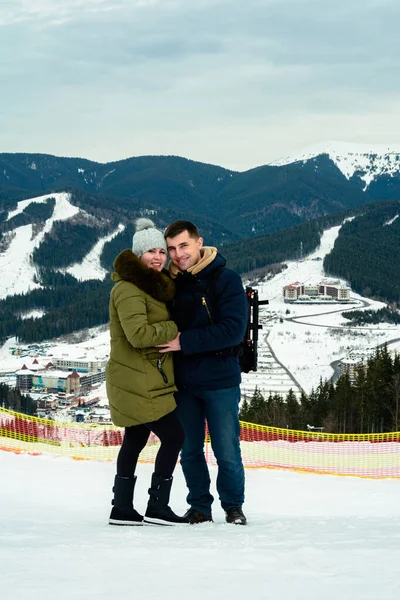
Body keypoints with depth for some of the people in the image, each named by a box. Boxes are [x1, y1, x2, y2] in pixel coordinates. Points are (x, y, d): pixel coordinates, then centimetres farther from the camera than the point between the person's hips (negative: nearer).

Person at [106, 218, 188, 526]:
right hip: (140, 383, -10)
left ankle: (122, 508, 19)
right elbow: (139, 334, -26)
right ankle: (157, 507, -3)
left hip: (142, 382, 10)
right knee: (174, 437, -8)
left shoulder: (153, 284, 16)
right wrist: (175, 329, -16)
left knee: (135, 441, 14)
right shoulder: (129, 289, -17)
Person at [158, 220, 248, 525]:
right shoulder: (170, 283, 6)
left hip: (219, 381, -4)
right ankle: (200, 507, 22)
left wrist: (185, 342, -20)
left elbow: (233, 330, -18)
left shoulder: (225, 279, -8)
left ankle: (233, 506, 17)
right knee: (190, 451, 10)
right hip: (183, 382, 4)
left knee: (227, 451, 0)